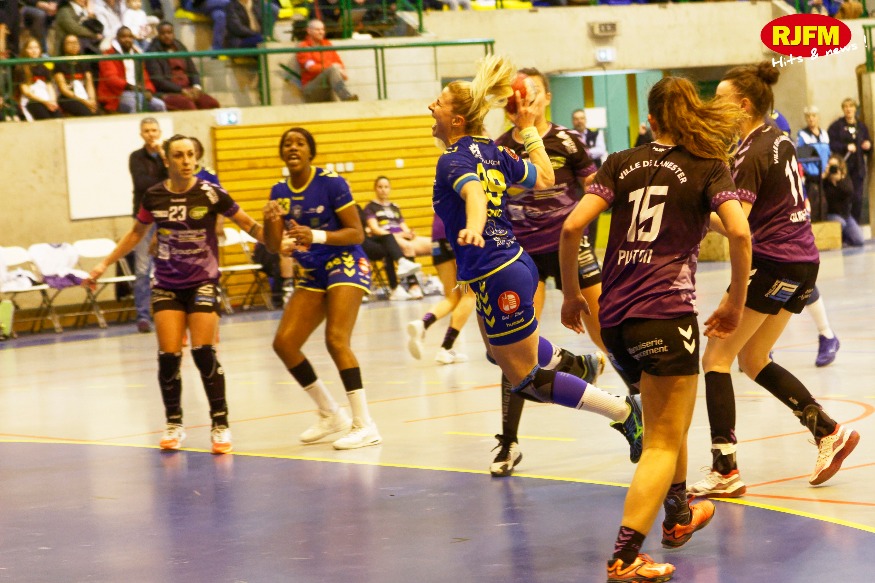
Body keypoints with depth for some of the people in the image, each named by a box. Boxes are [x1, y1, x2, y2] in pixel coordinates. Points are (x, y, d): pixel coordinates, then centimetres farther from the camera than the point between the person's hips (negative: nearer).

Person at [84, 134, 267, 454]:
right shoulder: (154, 196, -2)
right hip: (167, 285, 2)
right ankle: (173, 424, 13)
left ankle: (220, 425, -1)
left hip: (202, 283, -2)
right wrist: (105, 264, 16)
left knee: (203, 352, -13)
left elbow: (247, 223, -1)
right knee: (169, 355, -6)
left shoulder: (209, 193, -9)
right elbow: (137, 233, 15)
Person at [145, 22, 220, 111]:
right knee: (187, 104, -36)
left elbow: (193, 72, 19)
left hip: (187, 90, 5)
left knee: (212, 103, -22)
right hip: (167, 93, -5)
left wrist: (197, 87, -4)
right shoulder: (153, 51, 1)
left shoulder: (181, 48, 18)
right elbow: (157, 80, -7)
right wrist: (182, 90, -15)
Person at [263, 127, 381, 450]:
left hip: (345, 265, -7)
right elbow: (274, 247, 6)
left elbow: (356, 233, -13)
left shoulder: (331, 183, -12)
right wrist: (270, 224, -16)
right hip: (311, 274, 7)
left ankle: (364, 425, -19)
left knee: (336, 339, -23)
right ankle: (330, 414, 14)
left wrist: (316, 236, -28)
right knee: (284, 343, -2)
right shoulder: (280, 192, 5)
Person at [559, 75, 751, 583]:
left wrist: (571, 293, 12)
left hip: (614, 318, 5)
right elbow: (739, 233, -11)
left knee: (668, 421, 28)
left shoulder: (621, 164, 11)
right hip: (668, 314, -5)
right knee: (664, 442, -3)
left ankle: (678, 515, 45)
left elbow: (572, 227, 0)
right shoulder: (709, 167, 5)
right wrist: (736, 302, 0)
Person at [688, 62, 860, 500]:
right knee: (753, 360, 19)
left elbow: (734, 224, -25)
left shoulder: (751, 155, -16)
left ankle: (725, 471, -8)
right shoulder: (779, 139, 10)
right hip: (803, 260, 9)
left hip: (772, 263, -9)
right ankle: (829, 432, 12)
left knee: (716, 357, -3)